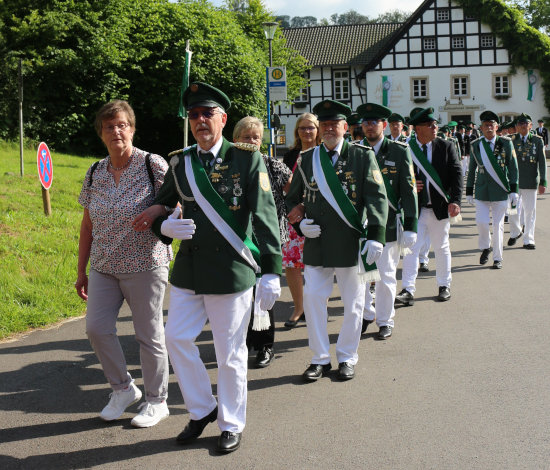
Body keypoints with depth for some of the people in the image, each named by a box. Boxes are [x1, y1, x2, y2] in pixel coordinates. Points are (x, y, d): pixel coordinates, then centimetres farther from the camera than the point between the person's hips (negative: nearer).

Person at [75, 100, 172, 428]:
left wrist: (159, 209, -27)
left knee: (149, 334, 3)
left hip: (144, 266, -5)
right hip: (104, 267, 5)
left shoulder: (153, 165, -8)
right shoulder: (95, 173, 8)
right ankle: (124, 389, 21)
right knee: (96, 328, -2)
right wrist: (82, 271, 13)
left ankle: (157, 401, 21)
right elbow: (88, 225, 13)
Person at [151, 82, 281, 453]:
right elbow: (160, 205, 17)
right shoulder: (180, 163, 7)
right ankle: (202, 409, 30)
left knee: (230, 352, 6)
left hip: (232, 269, -4)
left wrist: (271, 272, -14)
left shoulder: (247, 160, -5)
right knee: (177, 338, 7)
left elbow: (265, 218, -9)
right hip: (189, 267, 5)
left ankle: (232, 423, 26)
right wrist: (166, 226, -8)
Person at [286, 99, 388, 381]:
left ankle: (347, 358, 24)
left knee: (353, 303, 8)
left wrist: (375, 237, -15)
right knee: (313, 299, 2)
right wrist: (299, 224, -2)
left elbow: (377, 198, -5)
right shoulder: (307, 159, 8)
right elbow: (292, 198, 16)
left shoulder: (363, 156, 0)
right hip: (316, 244, 2)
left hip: (351, 244, -2)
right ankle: (320, 358, 17)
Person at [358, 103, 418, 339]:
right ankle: (366, 314, 29)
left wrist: (410, 227, -8)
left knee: (385, 276, 6)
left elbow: (409, 191, -3)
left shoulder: (399, 151, -2)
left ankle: (385, 321, 23)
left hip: (388, 225, -2)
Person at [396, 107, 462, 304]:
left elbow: (457, 174, -5)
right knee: (410, 247, -5)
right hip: (415, 208, -1)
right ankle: (408, 290, -3)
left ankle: (444, 286, 29)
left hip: (440, 207, 1)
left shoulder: (446, 146, -1)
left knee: (442, 248, 14)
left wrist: (455, 201, -16)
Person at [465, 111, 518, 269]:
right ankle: (485, 247, 22)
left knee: (498, 225, 2)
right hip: (482, 190, 1)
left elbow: (513, 167, 2)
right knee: (481, 222, -7)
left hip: (500, 191, -1)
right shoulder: (475, 146, 4)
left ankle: (497, 258, 15)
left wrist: (514, 190, -3)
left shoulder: (506, 143, 0)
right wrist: (469, 192, 10)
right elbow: (472, 170, 11)